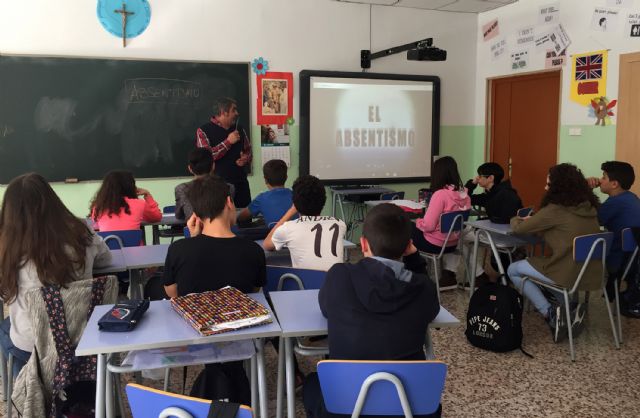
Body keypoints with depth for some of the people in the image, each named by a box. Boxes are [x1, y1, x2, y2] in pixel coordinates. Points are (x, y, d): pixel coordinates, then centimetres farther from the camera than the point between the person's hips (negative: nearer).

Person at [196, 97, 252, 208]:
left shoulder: (239, 129, 11)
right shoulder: (204, 131, -4)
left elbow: (248, 150, 23)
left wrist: (246, 158, -1)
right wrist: (228, 142, -17)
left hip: (240, 184, 5)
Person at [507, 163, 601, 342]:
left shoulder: (555, 210, -15)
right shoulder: (589, 207, 8)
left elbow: (519, 228, -3)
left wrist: (515, 219, 19)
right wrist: (533, 220, 19)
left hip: (570, 274, -8)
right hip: (591, 273, 8)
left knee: (513, 270, 14)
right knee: (533, 262, 33)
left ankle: (550, 313, 4)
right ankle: (568, 308, 16)